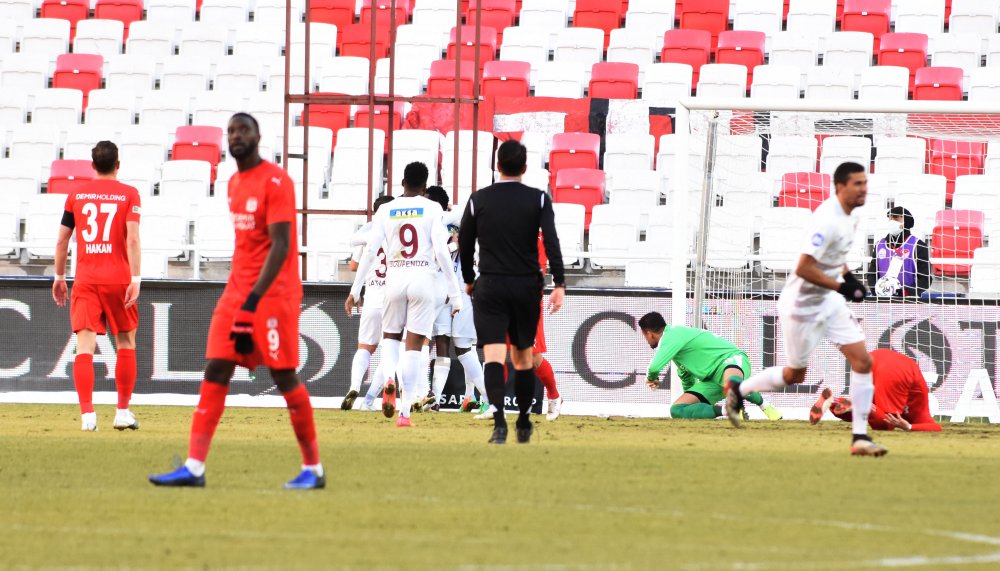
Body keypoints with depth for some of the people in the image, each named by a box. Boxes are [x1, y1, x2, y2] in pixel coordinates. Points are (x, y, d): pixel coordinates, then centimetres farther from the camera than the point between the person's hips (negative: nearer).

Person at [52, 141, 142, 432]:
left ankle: (87, 415, -16)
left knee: (84, 346, -5)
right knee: (126, 344, 14)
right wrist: (136, 279, -12)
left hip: (85, 280, 1)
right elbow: (132, 239, -10)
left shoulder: (76, 195, 7)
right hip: (118, 279, -1)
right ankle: (123, 412, 16)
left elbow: (62, 240, 9)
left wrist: (59, 277, 19)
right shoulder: (129, 195, 0)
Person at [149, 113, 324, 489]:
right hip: (237, 292, 8)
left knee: (284, 377, -3)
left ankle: (313, 469, 8)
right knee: (215, 372, -2)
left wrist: (253, 299, -24)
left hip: (273, 294, -8)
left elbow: (280, 245, -18)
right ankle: (194, 468, -6)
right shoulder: (235, 183, 14)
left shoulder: (275, 181, -12)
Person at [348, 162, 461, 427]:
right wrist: (455, 293, -4)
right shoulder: (432, 209, 0)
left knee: (390, 336, 22)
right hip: (424, 279, -2)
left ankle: (388, 378, -9)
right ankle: (405, 412, -5)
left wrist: (355, 290, 8)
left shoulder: (386, 211, 6)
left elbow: (370, 251, 2)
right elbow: (441, 251, -7)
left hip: (395, 277, 2)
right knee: (414, 346, 0)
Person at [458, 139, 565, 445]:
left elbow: (464, 245, 8)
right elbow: (552, 243, -11)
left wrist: (469, 280, 23)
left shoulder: (478, 200, 1)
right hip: (526, 287, 1)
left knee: (494, 355, -9)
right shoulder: (539, 199, -1)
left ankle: (499, 421, -28)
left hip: (489, 286, -1)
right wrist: (559, 285, -11)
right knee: (523, 355, 15)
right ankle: (524, 425, 25)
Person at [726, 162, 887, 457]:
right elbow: (803, 268, -31)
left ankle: (860, 437, -1)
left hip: (829, 300, 8)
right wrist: (841, 286, -26)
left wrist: (848, 276, 6)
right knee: (795, 375, 9)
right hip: (802, 304, -8)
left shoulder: (850, 215, 3)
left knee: (862, 361, -4)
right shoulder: (828, 220, -27)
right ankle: (738, 390, 34)